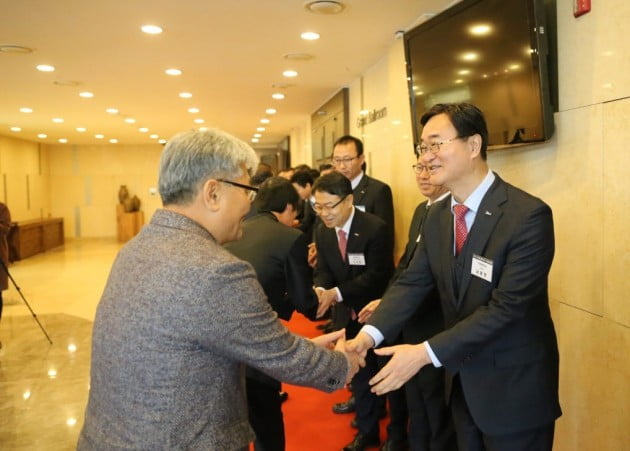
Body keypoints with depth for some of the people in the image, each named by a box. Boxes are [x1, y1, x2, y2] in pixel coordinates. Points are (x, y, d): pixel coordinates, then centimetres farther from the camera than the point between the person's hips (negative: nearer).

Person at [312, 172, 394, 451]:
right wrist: (320, 289, -25)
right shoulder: (322, 231, -3)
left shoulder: (375, 229, -23)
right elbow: (323, 269, -1)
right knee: (360, 373, 16)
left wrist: (337, 292, -32)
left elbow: (378, 274, -25)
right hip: (348, 313, 5)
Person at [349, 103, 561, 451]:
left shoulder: (528, 215, -22)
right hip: (461, 379, 6)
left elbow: (506, 307, -26)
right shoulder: (437, 216, 1)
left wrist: (426, 353, -30)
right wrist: (369, 333, -18)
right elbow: (412, 282, -2)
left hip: (514, 387, -6)